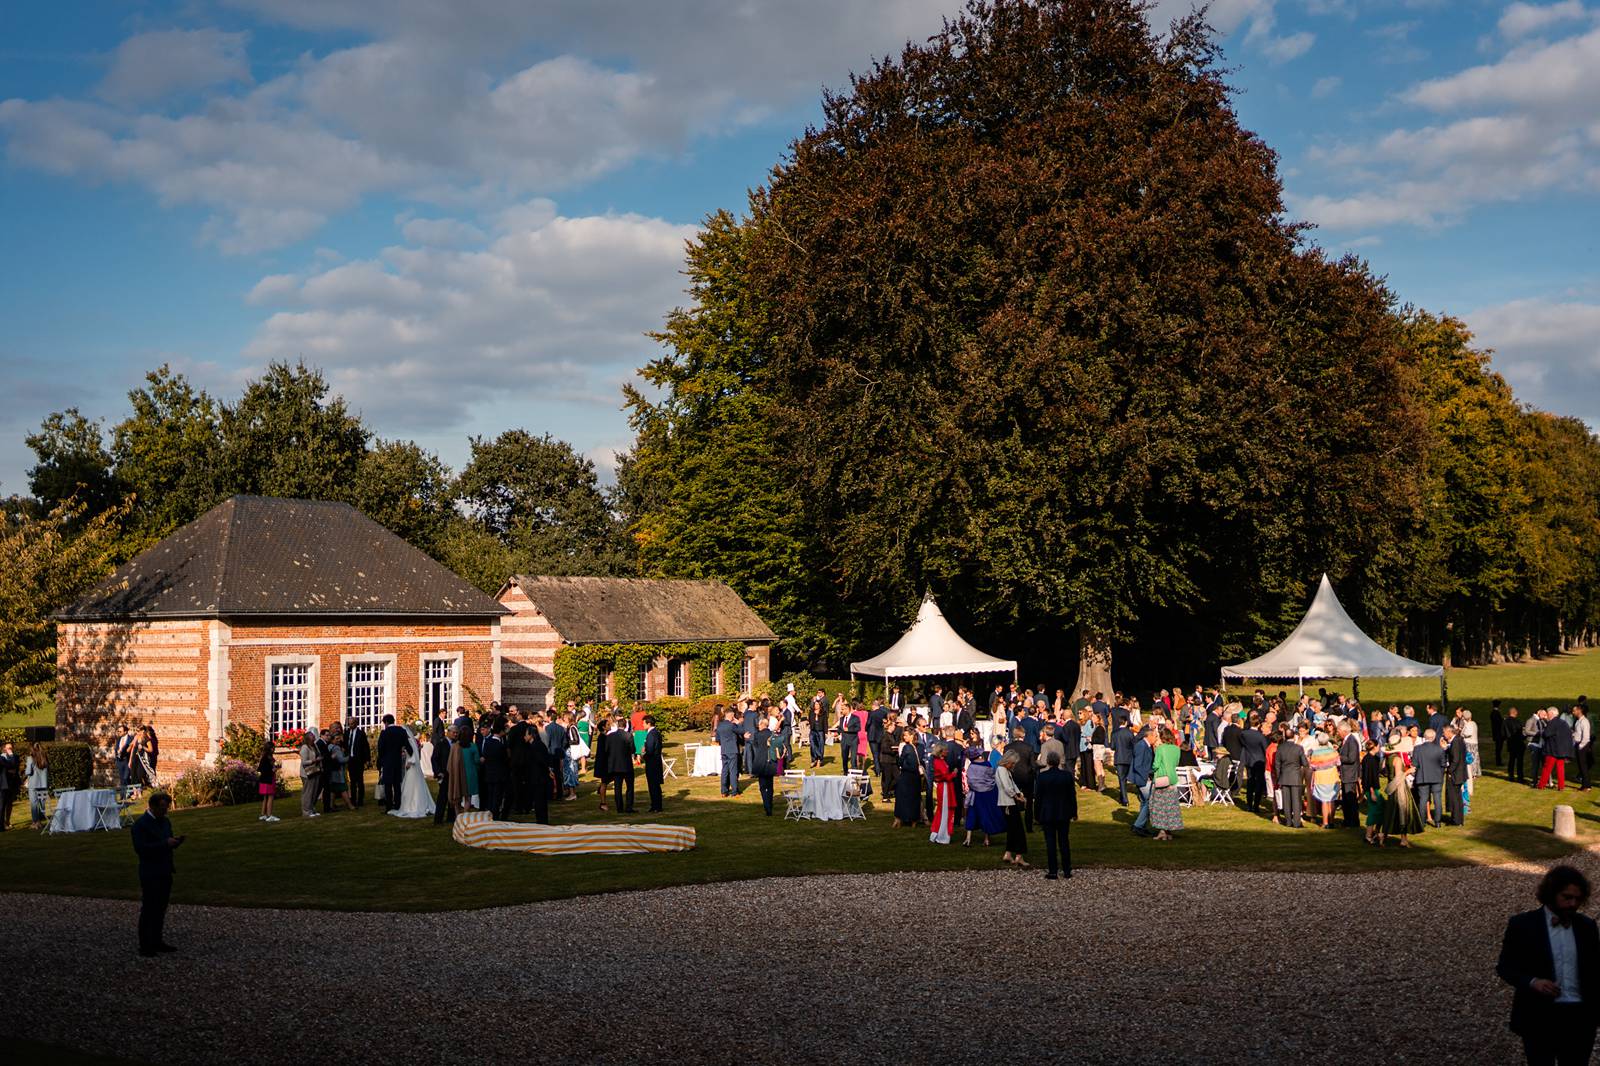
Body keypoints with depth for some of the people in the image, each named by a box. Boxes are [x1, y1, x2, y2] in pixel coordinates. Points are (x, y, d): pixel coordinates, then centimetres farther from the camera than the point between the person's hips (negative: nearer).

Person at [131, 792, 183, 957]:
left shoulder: (165, 822, 13)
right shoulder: (141, 824, -12)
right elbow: (140, 848, -21)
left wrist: (175, 842, -1)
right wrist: (165, 844, -24)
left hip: (165, 872, 8)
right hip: (150, 874, -8)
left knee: (161, 908, 12)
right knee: (148, 910, -3)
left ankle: (157, 941, 20)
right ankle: (145, 946, 3)